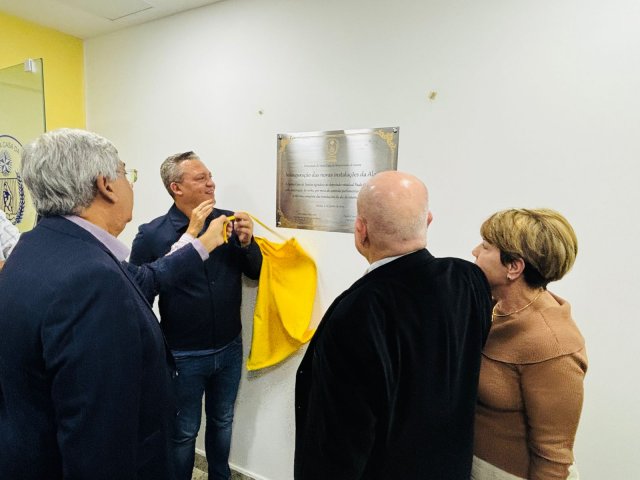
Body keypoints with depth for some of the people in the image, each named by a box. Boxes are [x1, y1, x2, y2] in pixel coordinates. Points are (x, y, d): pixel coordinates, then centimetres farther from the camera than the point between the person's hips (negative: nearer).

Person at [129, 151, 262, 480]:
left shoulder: (229, 221, -5)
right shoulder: (151, 235, -12)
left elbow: (257, 274, -1)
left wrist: (246, 242, -19)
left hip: (229, 349, 3)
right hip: (183, 355, -3)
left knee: (222, 422, 23)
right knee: (184, 432, 18)